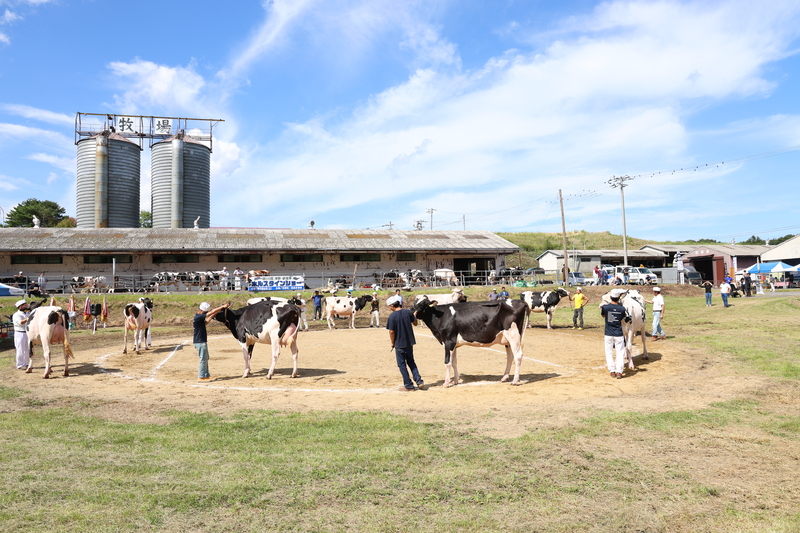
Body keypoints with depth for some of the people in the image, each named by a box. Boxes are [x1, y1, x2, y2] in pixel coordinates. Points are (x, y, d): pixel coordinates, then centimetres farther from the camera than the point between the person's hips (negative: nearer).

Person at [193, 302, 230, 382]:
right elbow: (212, 312, -23)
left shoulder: (200, 317, 9)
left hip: (202, 341, 10)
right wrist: (222, 306, -22)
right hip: (200, 342, -10)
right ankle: (201, 377, 2)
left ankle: (206, 375, 24)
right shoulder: (198, 317, -20)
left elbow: (206, 322, 24)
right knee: (203, 359, -4)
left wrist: (212, 316, 13)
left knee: (205, 359, 16)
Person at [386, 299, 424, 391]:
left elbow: (391, 331, -15)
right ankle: (419, 381, 13)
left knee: (402, 364, 8)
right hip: (409, 342, 5)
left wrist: (393, 343, -1)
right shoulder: (408, 312, -3)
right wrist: (414, 315, 26)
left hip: (399, 344, -5)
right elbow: (415, 323, 9)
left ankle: (408, 385, 11)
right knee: (411, 362, 20)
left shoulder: (392, 316, -15)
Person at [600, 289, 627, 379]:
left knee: (609, 353, 11)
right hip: (619, 334, 0)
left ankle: (612, 371, 11)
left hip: (608, 334, 0)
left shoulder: (605, 307, -11)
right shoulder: (622, 309, -8)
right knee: (620, 353, 8)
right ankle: (619, 371, 2)